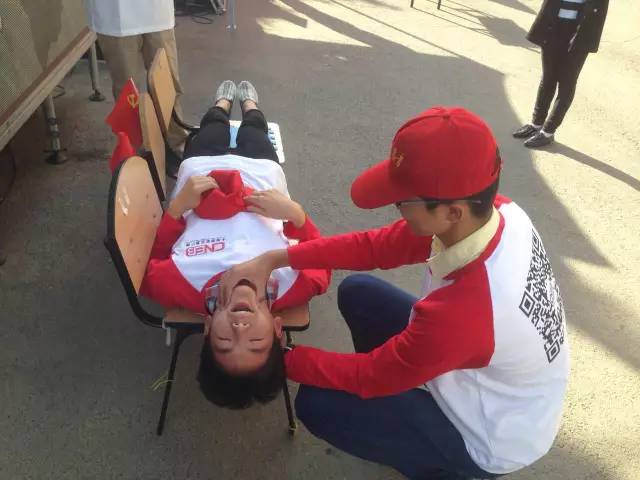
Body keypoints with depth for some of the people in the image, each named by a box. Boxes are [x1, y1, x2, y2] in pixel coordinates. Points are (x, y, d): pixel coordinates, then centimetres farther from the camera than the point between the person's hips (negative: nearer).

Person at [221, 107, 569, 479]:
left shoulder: (462, 312, -43)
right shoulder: (498, 211, -21)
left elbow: (368, 375, -24)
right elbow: (377, 246, -12)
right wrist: (275, 259, -17)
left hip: (492, 438, -6)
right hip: (490, 378, 7)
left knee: (317, 406, -7)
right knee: (358, 294, 3)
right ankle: (396, 389, 23)